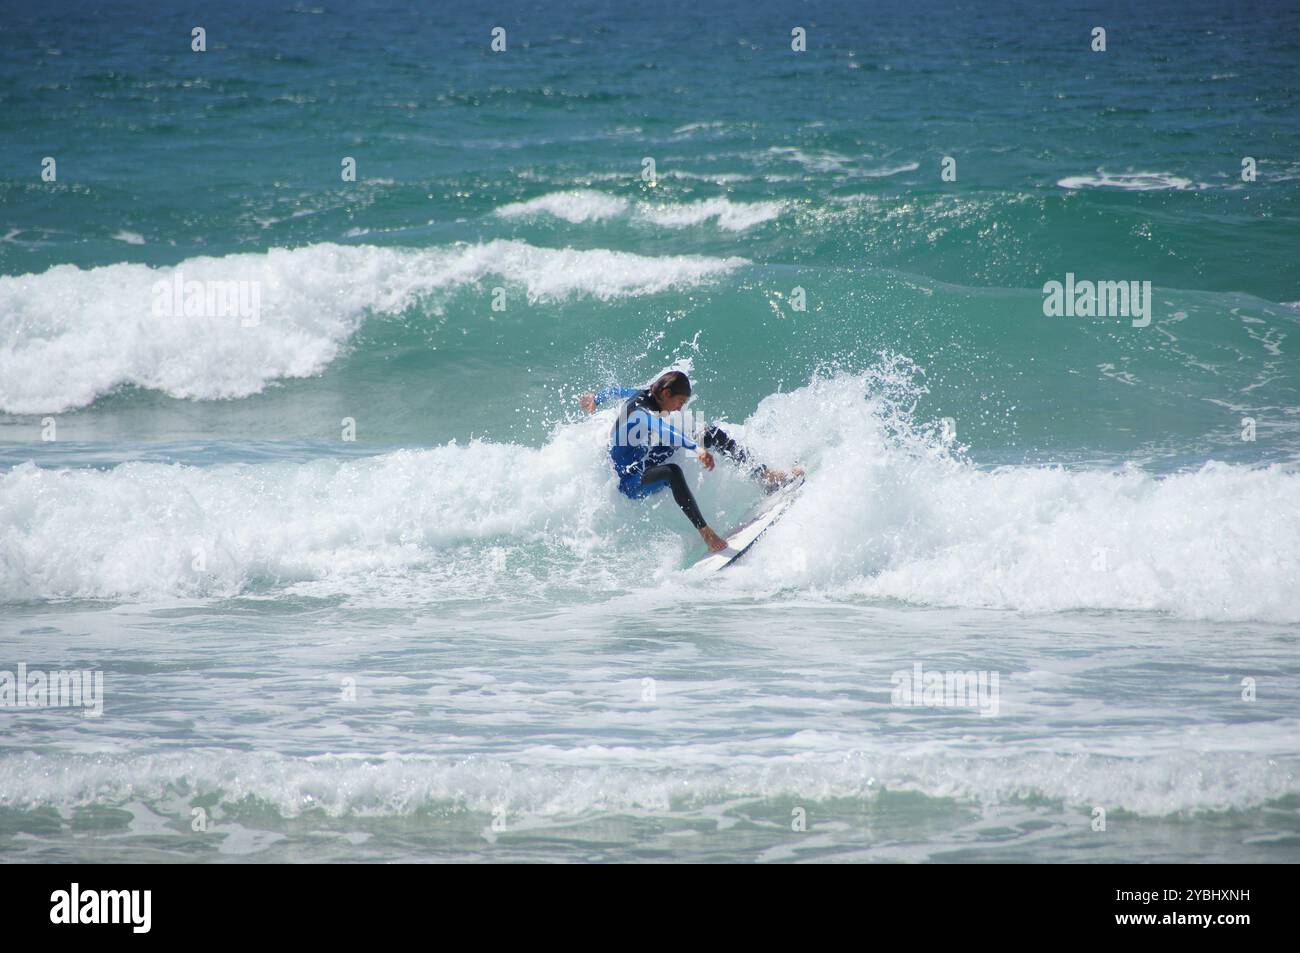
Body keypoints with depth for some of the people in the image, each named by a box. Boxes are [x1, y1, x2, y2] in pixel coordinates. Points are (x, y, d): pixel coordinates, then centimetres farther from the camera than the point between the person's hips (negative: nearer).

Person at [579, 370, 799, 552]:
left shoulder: (643, 395, -3)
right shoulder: (641, 412, -31)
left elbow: (615, 391, 19)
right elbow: (664, 433, -51)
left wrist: (596, 399, 40)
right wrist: (697, 448, -66)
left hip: (646, 465, 10)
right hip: (630, 484, -10)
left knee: (713, 434, 2)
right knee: (673, 472, -44)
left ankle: (764, 475, 2)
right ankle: (707, 534, -46)